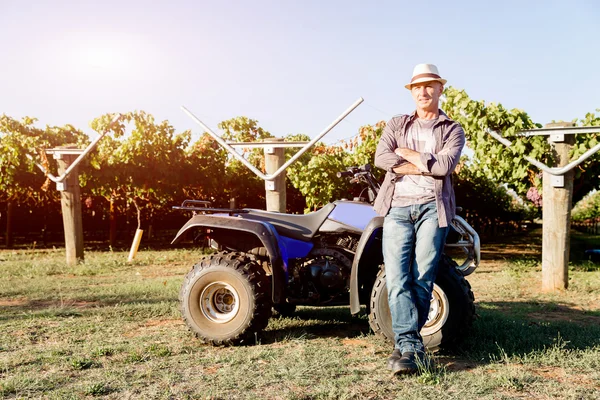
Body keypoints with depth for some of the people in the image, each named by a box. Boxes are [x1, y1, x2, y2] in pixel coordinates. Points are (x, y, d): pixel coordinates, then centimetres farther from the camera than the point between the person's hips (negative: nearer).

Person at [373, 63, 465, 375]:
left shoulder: (453, 130, 14)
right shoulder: (397, 124, 19)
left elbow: (444, 165, -7)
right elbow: (381, 157, -1)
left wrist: (406, 154, 0)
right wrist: (426, 165, -5)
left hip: (432, 207, -1)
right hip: (397, 207, 1)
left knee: (422, 279, -2)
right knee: (396, 279, -9)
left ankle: (405, 343, 11)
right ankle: (410, 346, -7)